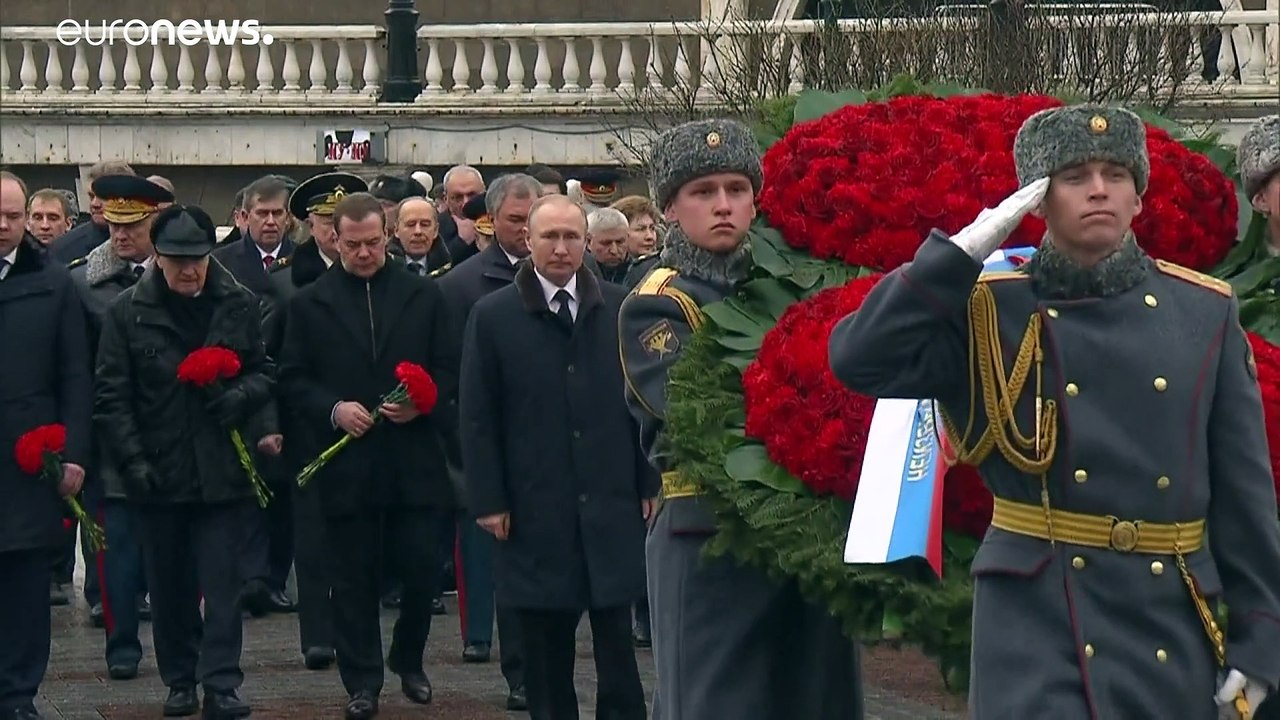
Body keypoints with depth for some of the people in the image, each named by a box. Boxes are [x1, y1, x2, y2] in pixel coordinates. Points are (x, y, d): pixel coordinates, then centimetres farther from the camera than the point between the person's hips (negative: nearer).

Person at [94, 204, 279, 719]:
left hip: (223, 470, 0)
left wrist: (243, 393, -10)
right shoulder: (127, 312, -1)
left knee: (221, 581, -4)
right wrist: (132, 460, -10)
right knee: (170, 585, 10)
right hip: (159, 473, 0)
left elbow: (265, 371, 13)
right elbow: (112, 397, -1)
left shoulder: (239, 305, 2)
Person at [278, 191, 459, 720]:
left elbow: (449, 369, 8)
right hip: (345, 465, 0)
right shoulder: (310, 304, 5)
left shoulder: (423, 295, 7)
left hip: (414, 458, 0)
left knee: (422, 571, 1)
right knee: (354, 579, 4)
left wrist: (424, 404, -10)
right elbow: (293, 378, 5)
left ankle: (408, 660, 25)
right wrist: (332, 409, -12)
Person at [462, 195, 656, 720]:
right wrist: (488, 500, -4)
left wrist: (651, 483, 3)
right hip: (535, 511, -1)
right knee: (546, 652, 5)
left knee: (617, 645, 3)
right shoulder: (493, 316, 1)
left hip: (612, 505, 1)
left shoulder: (620, 308, 5)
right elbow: (477, 417, 1)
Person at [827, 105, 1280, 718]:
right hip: (1037, 621, -3)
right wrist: (962, 253, -12)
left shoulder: (1205, 312, 7)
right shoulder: (991, 313, 2)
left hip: (1170, 628, 3)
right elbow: (858, 361, -11)